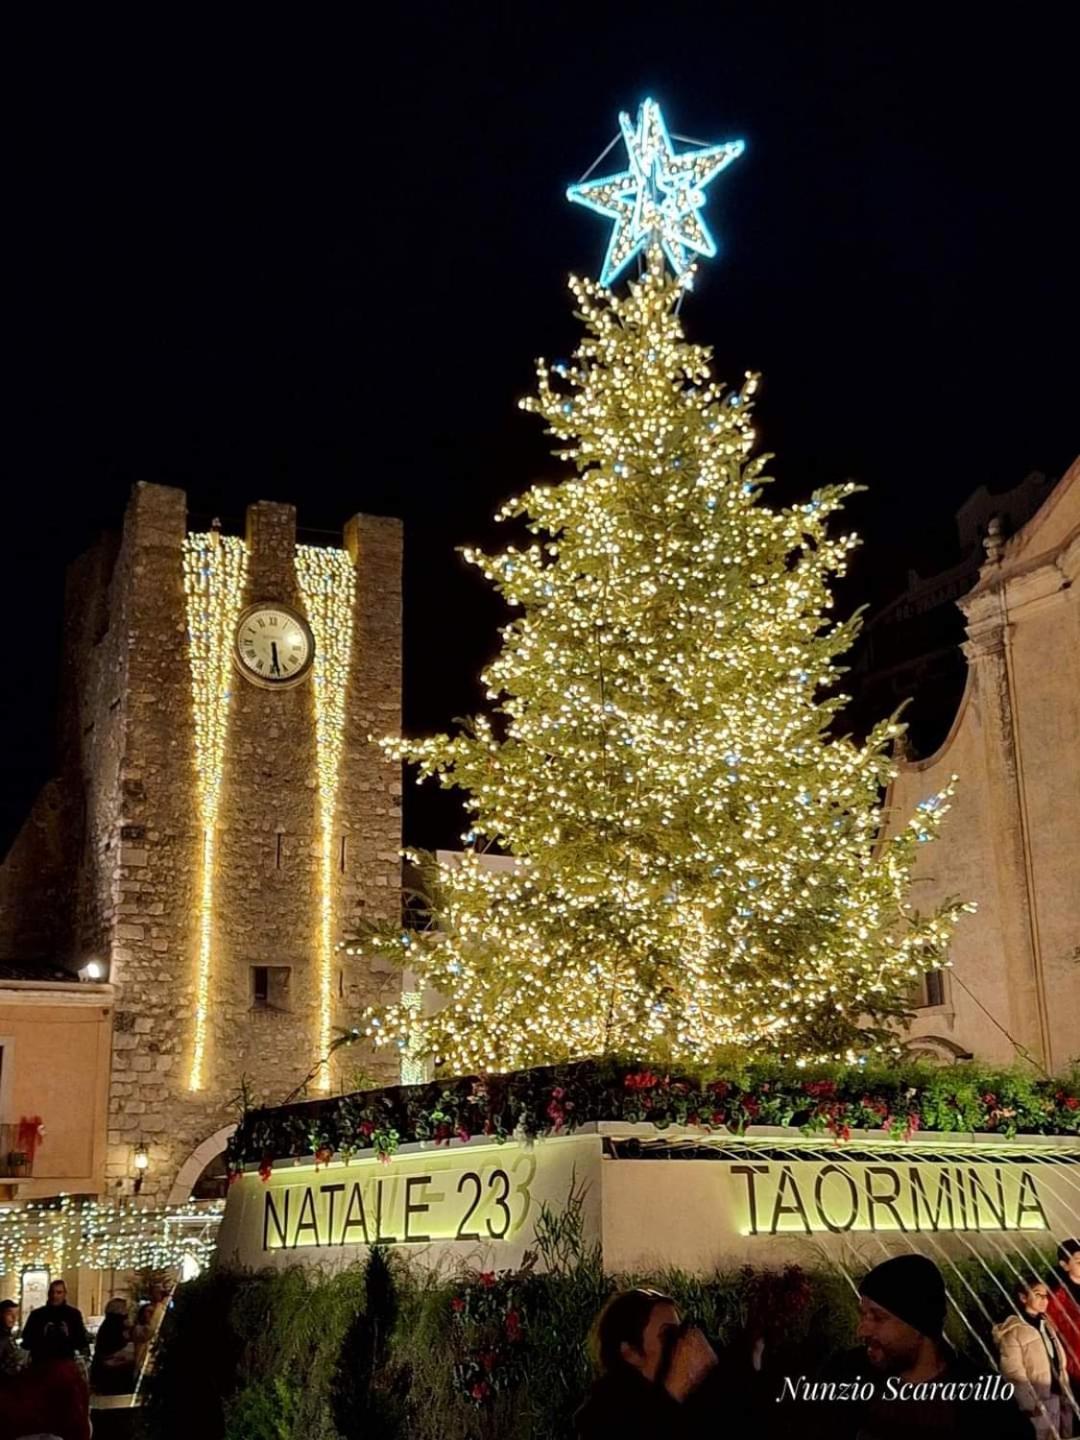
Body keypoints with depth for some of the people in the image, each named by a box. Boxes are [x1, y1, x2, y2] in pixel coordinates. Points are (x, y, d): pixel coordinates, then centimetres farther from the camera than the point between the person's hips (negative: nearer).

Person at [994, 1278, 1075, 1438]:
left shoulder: (1046, 1325, 16)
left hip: (1059, 1397, 7)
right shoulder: (1013, 1330, -8)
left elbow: (1060, 1366, 18)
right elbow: (1013, 1372, -13)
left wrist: (1068, 1396, 13)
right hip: (1039, 1401, -7)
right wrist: (1031, 1404, -18)